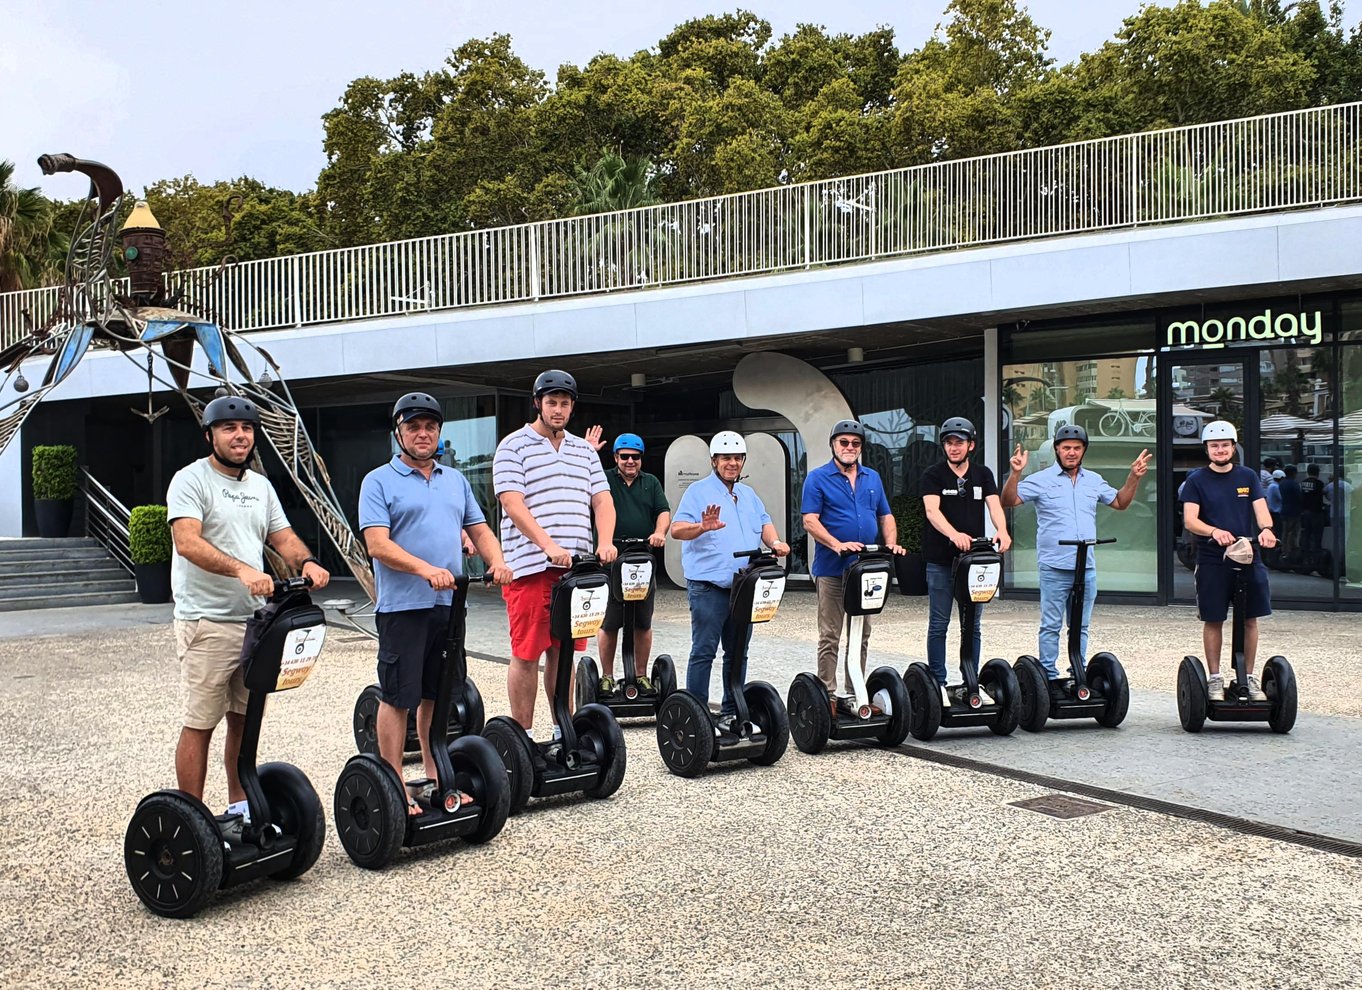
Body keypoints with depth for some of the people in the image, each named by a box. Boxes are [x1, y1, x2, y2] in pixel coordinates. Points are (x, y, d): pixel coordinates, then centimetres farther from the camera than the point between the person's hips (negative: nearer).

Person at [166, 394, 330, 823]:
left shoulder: (261, 485, 16)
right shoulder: (191, 480, -8)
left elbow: (282, 537, 14)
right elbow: (187, 542, -21)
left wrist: (306, 562, -10)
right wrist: (241, 569, -37)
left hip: (254, 619, 7)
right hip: (207, 623, -7)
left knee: (245, 720, 14)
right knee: (200, 723, -3)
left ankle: (240, 805, 27)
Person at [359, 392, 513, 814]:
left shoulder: (455, 480, 16)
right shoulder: (379, 482, -4)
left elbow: (478, 529, 17)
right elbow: (378, 544, -14)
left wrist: (497, 562, -3)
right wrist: (426, 569, -27)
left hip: (449, 605, 6)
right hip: (402, 606, -6)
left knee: (438, 696, 13)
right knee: (398, 698, 0)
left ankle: (436, 777, 24)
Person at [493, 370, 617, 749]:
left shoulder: (584, 450, 17)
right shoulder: (514, 446, 0)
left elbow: (602, 501, 11)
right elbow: (513, 503, -11)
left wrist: (604, 543, -9)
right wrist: (549, 546, -23)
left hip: (575, 566, 5)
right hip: (530, 565, -5)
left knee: (563, 650, 11)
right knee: (526, 653, -1)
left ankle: (564, 730, 19)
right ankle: (523, 735, 7)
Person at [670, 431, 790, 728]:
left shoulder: (748, 495, 19)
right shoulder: (699, 491, -3)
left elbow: (764, 523, 16)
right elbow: (677, 529, -14)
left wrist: (774, 542, -6)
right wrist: (703, 527, -34)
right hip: (708, 584, -7)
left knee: (738, 652, 12)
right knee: (704, 651, -5)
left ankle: (731, 711, 21)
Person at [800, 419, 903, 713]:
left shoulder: (873, 478, 15)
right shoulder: (818, 478, -2)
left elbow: (886, 517, 18)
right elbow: (810, 521, -10)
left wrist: (891, 544, -1)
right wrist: (838, 545, -24)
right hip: (831, 570, -5)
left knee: (861, 635, 11)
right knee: (830, 637, -2)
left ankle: (855, 693, 20)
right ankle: (828, 696, 3)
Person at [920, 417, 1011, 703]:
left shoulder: (983, 474, 9)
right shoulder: (933, 475, -2)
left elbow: (994, 505, -5)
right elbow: (932, 510, -18)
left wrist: (1002, 531, -27)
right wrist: (954, 534, -37)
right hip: (941, 560, -3)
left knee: (973, 625, 9)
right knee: (939, 625, 2)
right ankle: (938, 684, 8)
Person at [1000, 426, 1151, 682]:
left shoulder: (1094, 480, 13)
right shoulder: (1041, 480, -2)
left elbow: (1120, 502, 24)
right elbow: (1009, 501, -8)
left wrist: (1134, 477, 12)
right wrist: (1016, 473, -23)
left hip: (1087, 568, 5)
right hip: (1054, 567, -4)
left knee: (1081, 626, 12)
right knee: (1051, 626, 0)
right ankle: (1049, 676, 6)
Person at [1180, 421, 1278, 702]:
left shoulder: (1248, 476, 10)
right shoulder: (1196, 480, 1)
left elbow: (1261, 509, 0)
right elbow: (1189, 520, -9)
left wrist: (1266, 529, -23)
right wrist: (1214, 531, -29)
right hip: (1212, 560, -2)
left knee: (1250, 619, 6)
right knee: (1213, 620, 2)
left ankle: (1249, 677, 18)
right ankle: (1214, 679, 13)